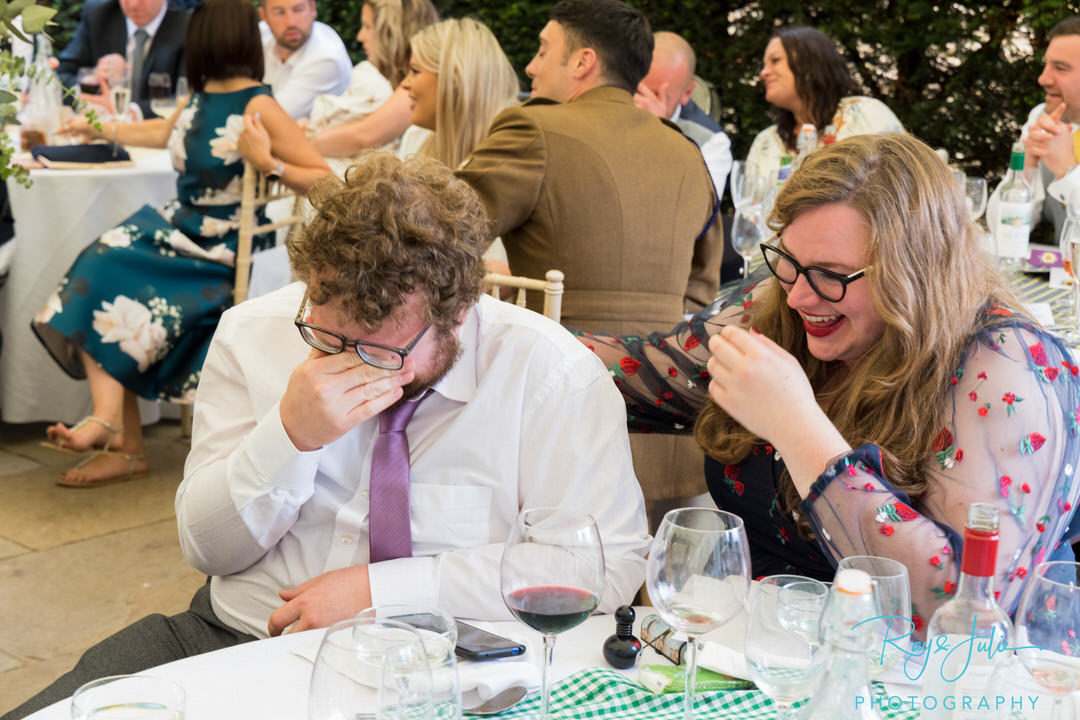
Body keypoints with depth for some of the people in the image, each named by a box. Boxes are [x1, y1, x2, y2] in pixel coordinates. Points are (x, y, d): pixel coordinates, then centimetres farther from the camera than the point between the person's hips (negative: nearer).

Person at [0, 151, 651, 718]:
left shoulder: (549, 372, -11)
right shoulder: (253, 334, -1)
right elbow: (208, 548, 2)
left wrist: (380, 591, -16)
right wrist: (291, 436, -19)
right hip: (232, 633, 2)